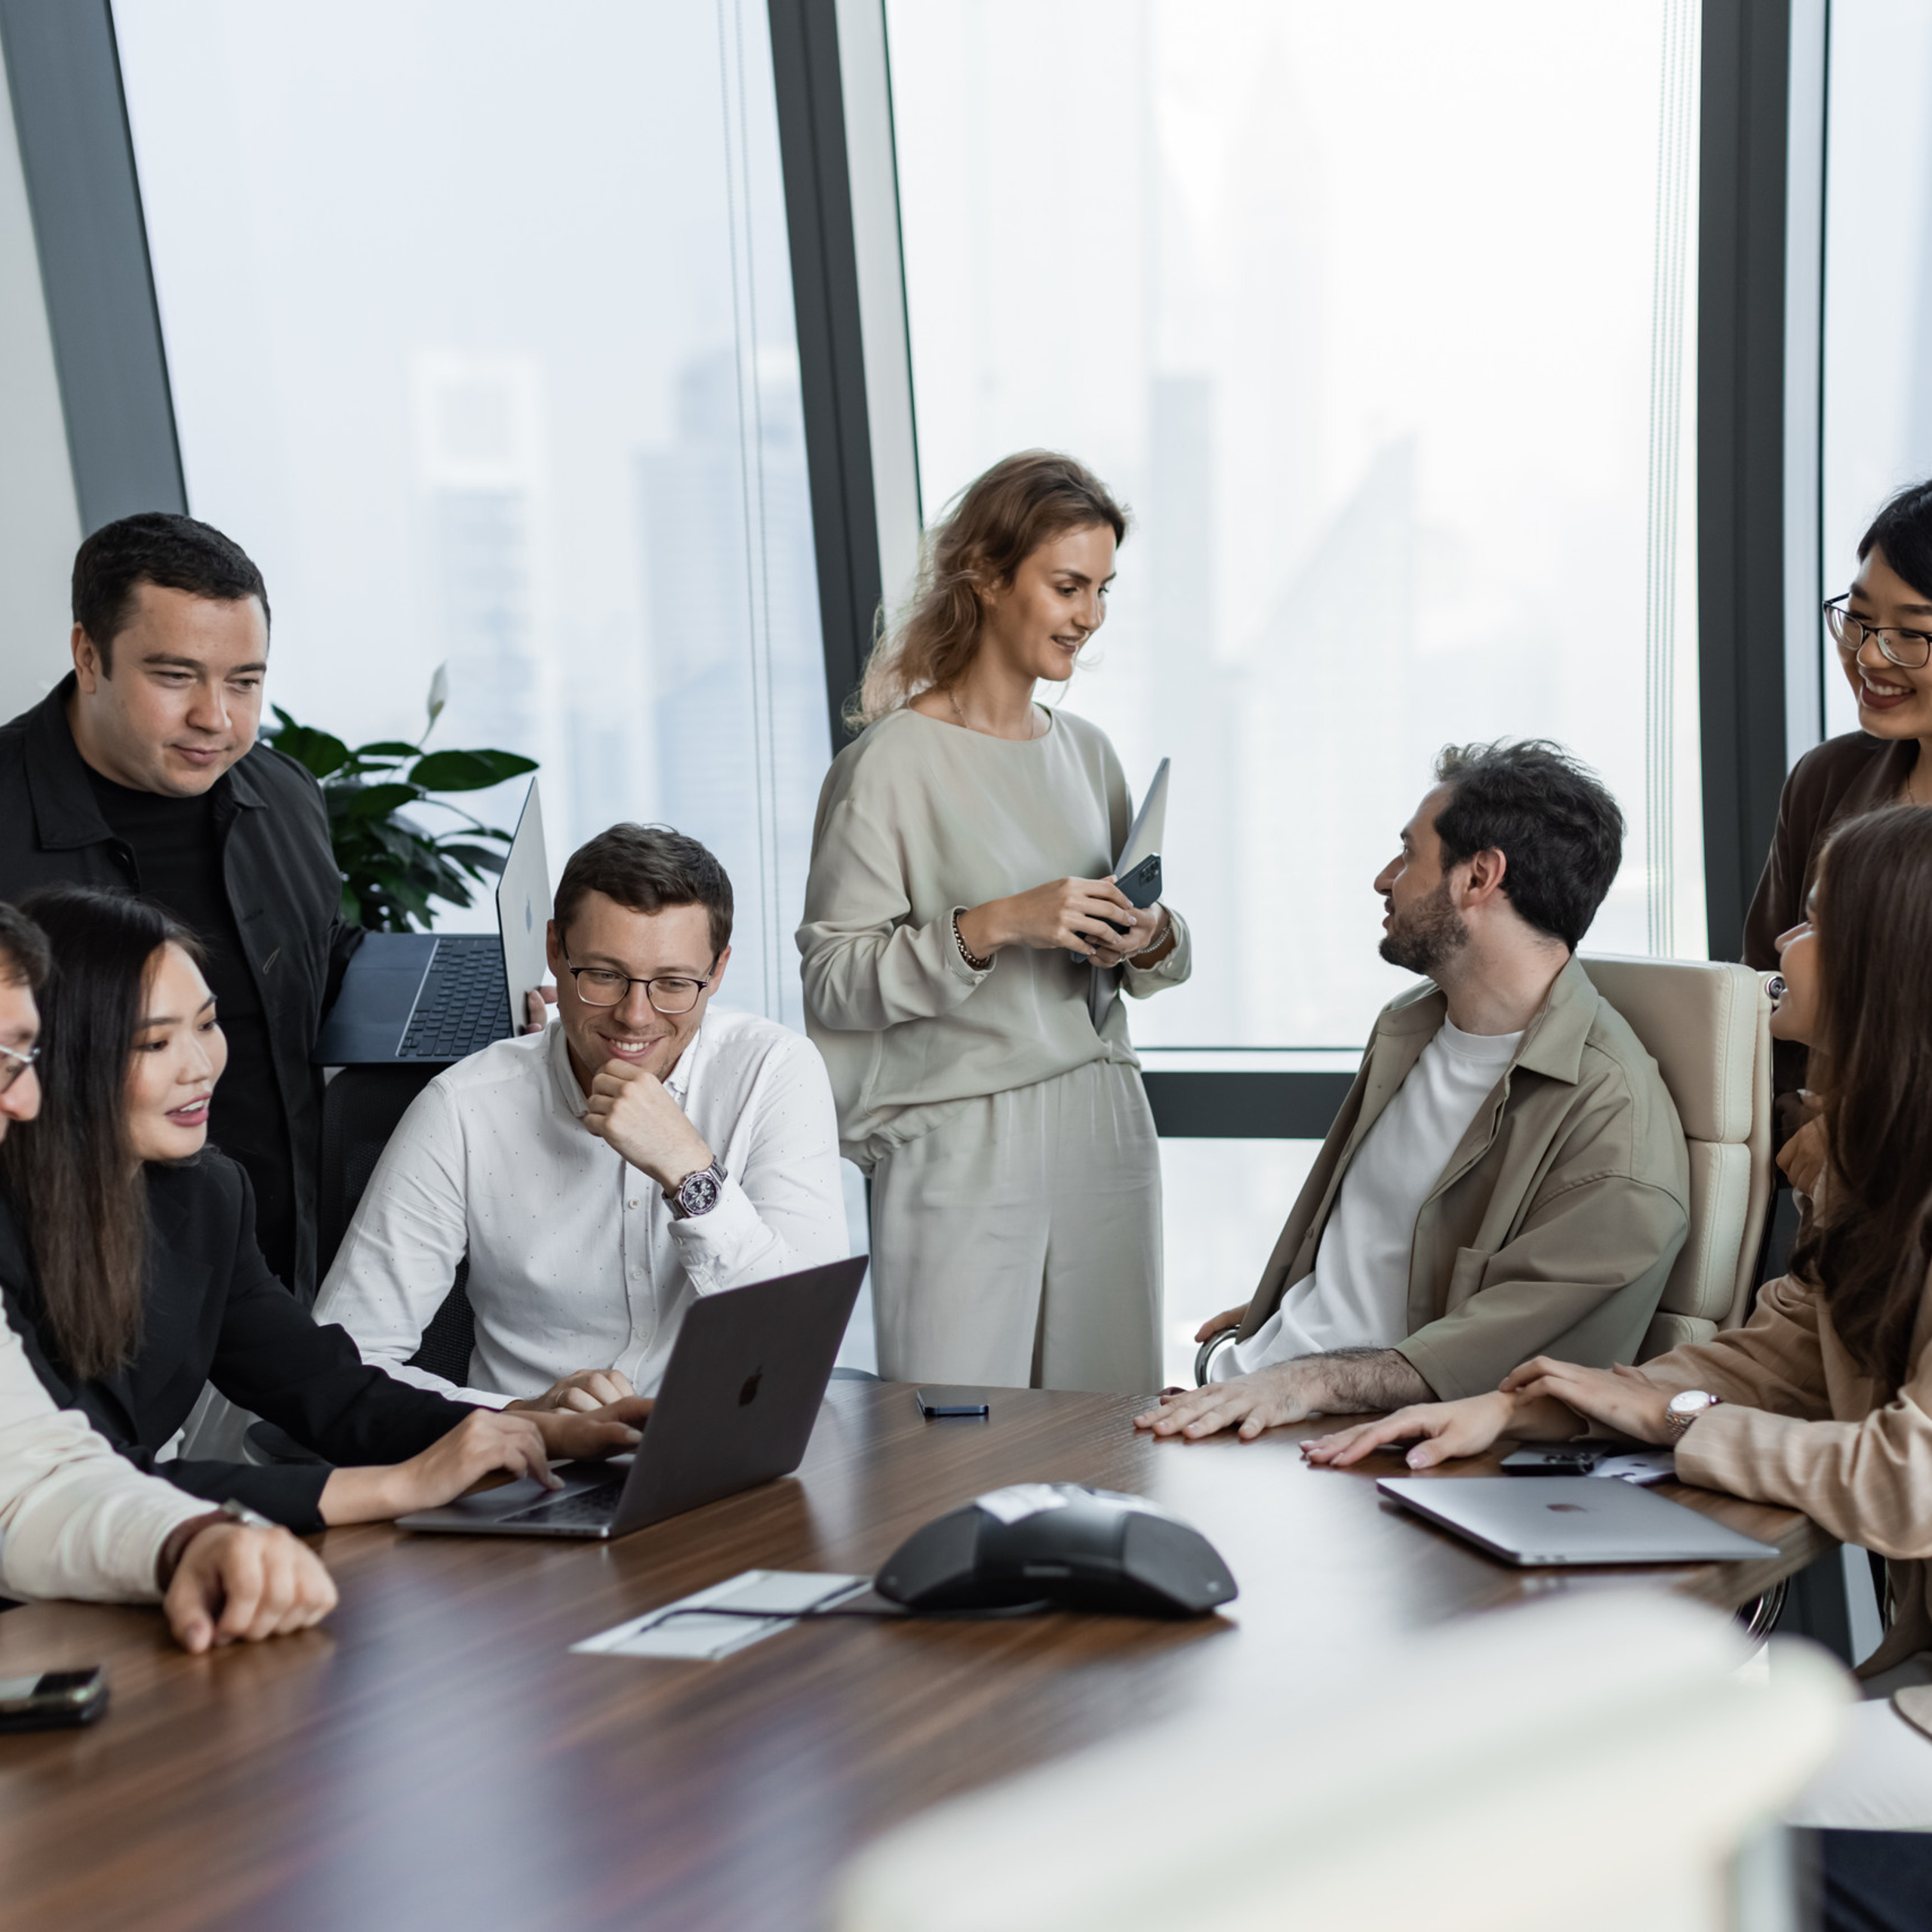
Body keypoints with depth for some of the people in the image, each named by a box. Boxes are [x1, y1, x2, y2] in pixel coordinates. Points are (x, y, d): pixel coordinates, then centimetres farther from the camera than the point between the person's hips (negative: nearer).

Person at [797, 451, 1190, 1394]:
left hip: (1102, 1134, 6)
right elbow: (832, 980, -12)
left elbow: (1151, 951, 21)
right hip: (961, 1147, -6)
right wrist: (997, 925, -20)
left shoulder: (1085, 750, 13)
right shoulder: (891, 761, -7)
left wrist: (1152, 941, -1)